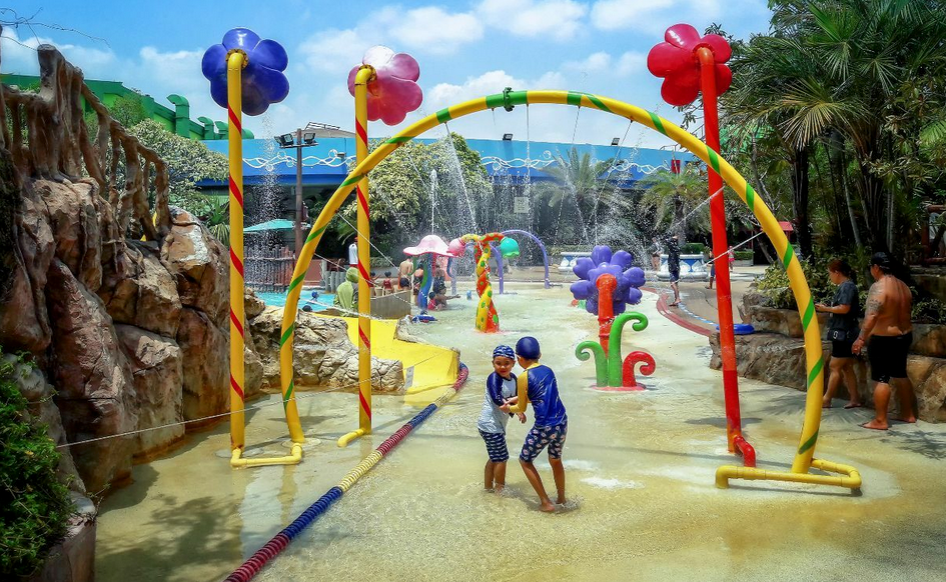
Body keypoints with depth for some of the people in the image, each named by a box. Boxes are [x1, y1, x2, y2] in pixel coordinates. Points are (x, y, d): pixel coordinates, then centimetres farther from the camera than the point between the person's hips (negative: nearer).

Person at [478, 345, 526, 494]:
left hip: (498, 425, 8)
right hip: (490, 425, -8)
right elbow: (497, 400, -32)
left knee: (494, 457, 20)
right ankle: (500, 489, 15)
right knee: (501, 458, 0)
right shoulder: (494, 378, -20)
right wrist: (518, 398, -32)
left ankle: (488, 486, 34)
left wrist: (520, 412, -8)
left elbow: (514, 399, 11)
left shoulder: (513, 378, 4)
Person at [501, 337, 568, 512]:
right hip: (562, 423, 6)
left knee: (525, 461, 17)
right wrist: (515, 399, 30)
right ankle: (561, 498, 43)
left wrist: (508, 408, 21)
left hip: (544, 428, -6)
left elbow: (521, 408, 1)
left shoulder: (523, 377, -10)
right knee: (555, 460, 29)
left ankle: (546, 502, 19)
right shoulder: (548, 370, 8)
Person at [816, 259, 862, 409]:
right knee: (847, 368, 12)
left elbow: (844, 308, -24)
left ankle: (826, 400, 2)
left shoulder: (847, 286, -16)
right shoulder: (846, 286, 15)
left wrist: (826, 308, -13)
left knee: (835, 367, -3)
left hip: (843, 334, -10)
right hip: (845, 333, 10)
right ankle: (854, 399, 16)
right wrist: (827, 308, 6)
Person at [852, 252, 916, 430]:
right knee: (900, 375, 20)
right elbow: (907, 311, 18)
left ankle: (880, 421, -1)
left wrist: (861, 339, -27)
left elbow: (872, 316, -28)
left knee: (881, 379, -4)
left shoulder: (879, 287, -19)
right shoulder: (903, 286, 9)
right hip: (904, 336, 9)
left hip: (884, 339, -9)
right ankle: (908, 414, 30)